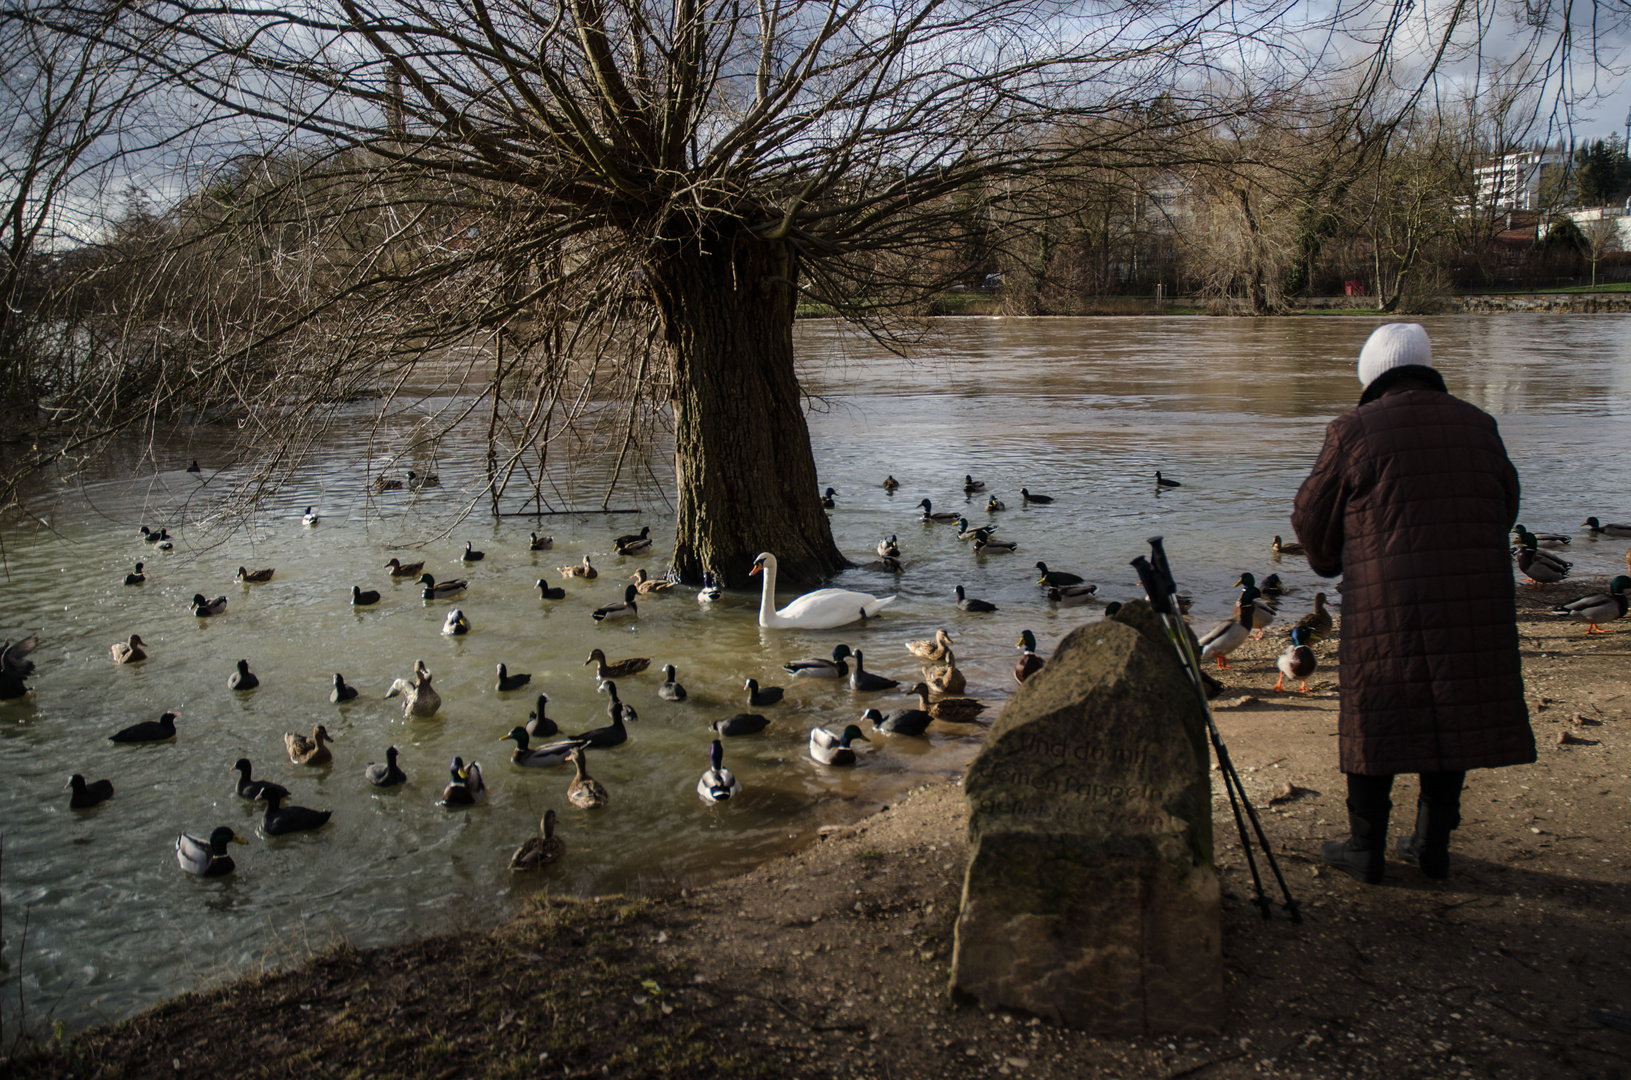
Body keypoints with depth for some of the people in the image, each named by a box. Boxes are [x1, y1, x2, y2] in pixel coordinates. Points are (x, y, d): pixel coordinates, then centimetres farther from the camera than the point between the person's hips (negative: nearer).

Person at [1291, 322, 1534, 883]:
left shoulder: (1354, 431, -4)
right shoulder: (1476, 424, 8)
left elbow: (1311, 517, 3)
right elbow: (1505, 504, 20)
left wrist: (1331, 563, 24)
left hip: (1387, 602, -3)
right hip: (1476, 598, 4)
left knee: (1378, 716, 6)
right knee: (1454, 714, 13)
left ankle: (1366, 848, 14)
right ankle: (1433, 843, 22)